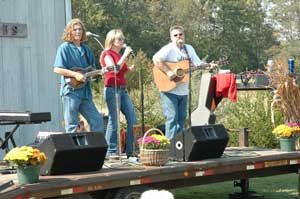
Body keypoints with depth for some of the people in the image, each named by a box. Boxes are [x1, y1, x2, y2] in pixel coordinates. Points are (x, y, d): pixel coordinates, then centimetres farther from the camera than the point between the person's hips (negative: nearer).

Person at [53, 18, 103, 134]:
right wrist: (75, 74, -17)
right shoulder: (65, 48, -3)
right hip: (70, 91, -6)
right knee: (72, 126, -4)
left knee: (97, 120, 4)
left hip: (85, 91, 6)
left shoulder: (86, 49, 16)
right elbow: (57, 69, -11)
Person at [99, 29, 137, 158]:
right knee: (114, 121, -7)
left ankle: (130, 151, 6)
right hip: (112, 89, -8)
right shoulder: (107, 54, -4)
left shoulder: (119, 55, 20)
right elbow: (114, 69, -19)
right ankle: (111, 152, -1)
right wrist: (125, 55, -16)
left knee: (132, 119, 2)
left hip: (122, 89, 8)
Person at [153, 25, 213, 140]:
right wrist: (168, 72, -30)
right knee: (172, 118, -11)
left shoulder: (189, 49, 14)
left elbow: (198, 63, 14)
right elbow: (156, 59, -26)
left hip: (183, 91, 7)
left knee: (181, 119, 10)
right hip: (169, 90, -7)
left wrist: (208, 65, -5)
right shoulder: (168, 49, -10)